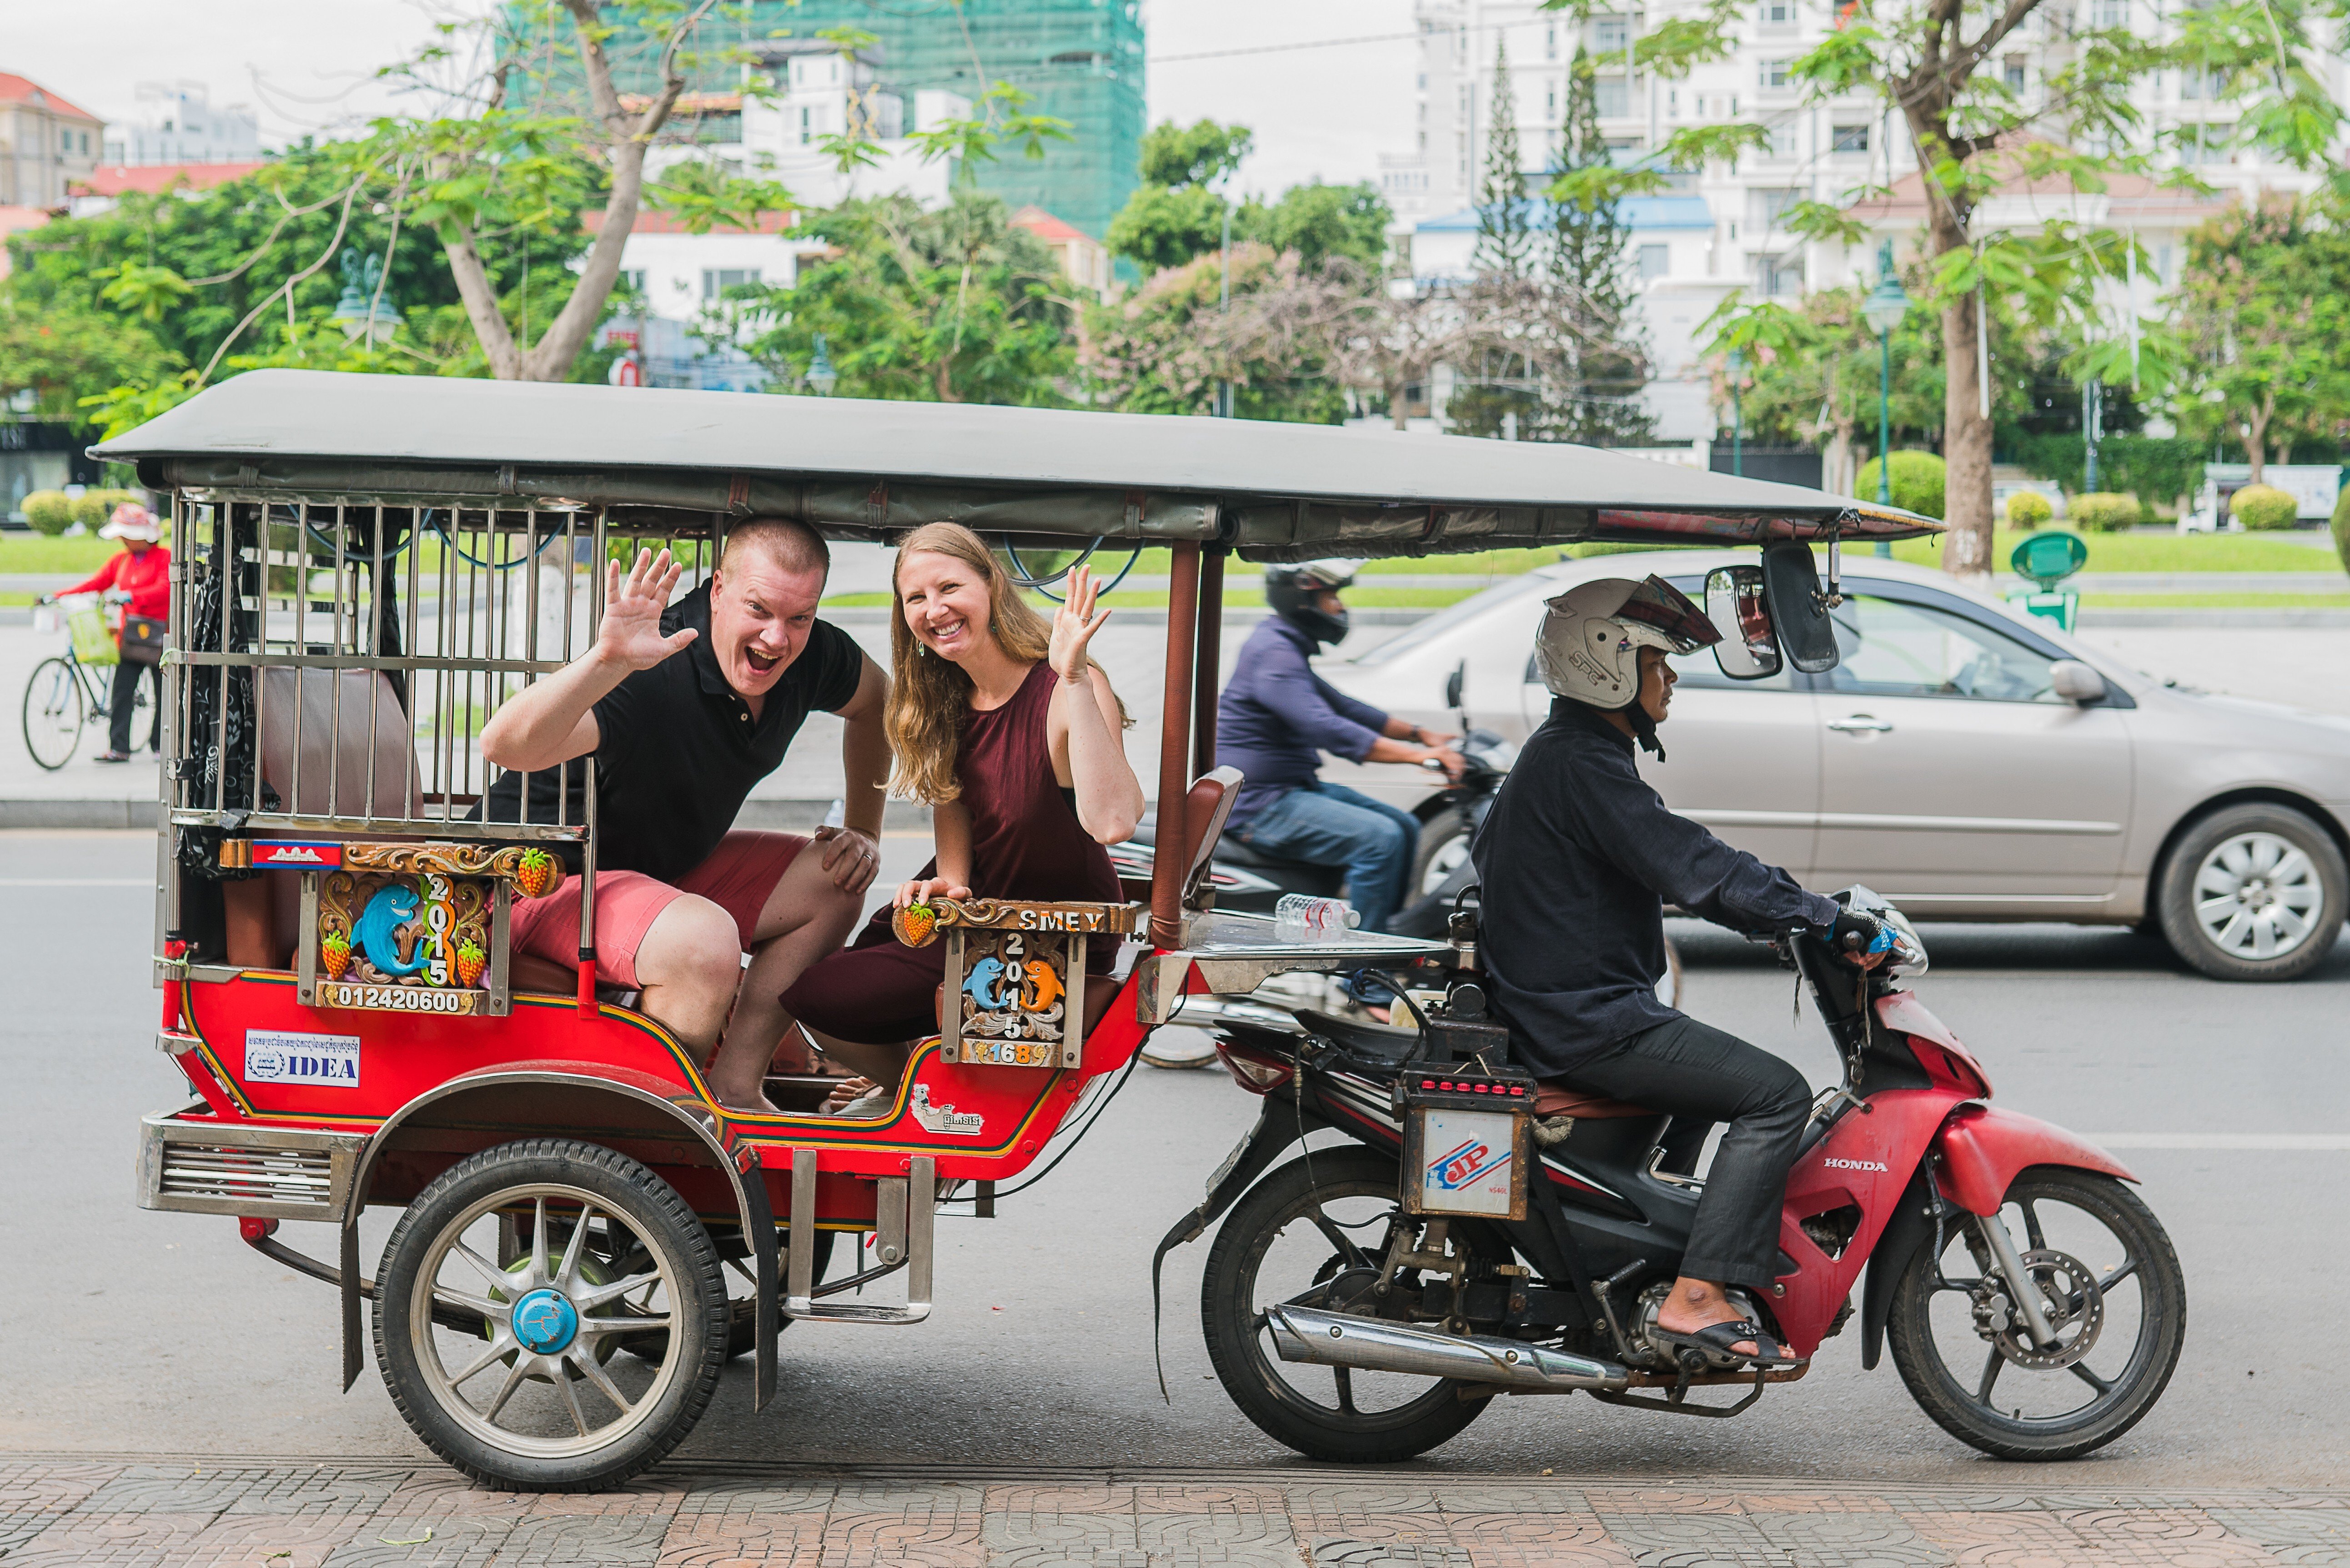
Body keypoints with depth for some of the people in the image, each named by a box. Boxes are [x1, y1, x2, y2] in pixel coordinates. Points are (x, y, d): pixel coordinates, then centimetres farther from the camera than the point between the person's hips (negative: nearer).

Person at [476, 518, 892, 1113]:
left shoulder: (811, 657, -8)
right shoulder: (653, 675, -32)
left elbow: (874, 698, 18)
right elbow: (503, 746, -46)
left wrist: (864, 833, 13)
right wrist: (605, 661, -60)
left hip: (667, 865, 9)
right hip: (548, 879, -9)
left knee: (835, 883, 4)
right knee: (706, 942, -35)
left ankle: (736, 1087, 0)